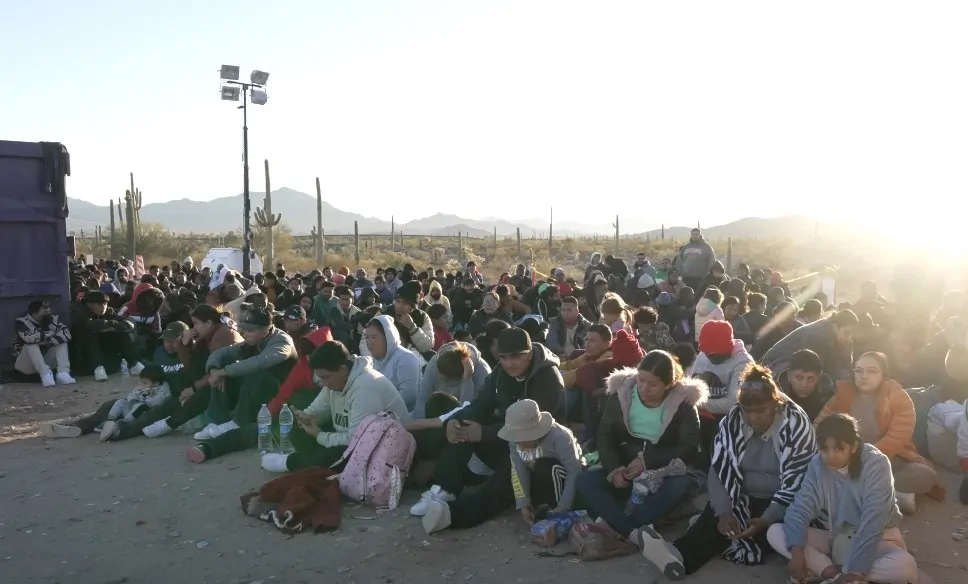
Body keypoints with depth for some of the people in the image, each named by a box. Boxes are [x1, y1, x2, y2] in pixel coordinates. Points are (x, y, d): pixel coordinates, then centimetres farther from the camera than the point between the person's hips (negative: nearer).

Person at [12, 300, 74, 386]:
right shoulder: (21, 322, -15)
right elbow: (28, 338, -36)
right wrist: (49, 334, -21)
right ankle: (45, 374, -35)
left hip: (45, 361, 4)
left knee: (61, 341, -13)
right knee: (31, 344, -28)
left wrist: (48, 341, -31)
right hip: (25, 364, -4)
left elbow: (66, 334, -18)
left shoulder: (52, 319, -4)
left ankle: (63, 373, -30)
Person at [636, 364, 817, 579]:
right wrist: (724, 511, -23)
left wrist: (766, 520, -30)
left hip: (781, 504, -4)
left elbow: (795, 484, -18)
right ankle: (679, 555, -54)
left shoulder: (796, 425, -15)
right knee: (713, 517, -26)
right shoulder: (732, 420, -5)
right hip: (743, 498, 4)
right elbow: (719, 470, -7)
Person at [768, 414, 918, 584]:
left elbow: (872, 523, -28)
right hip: (835, 538, 3)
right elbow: (800, 509, -15)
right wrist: (797, 551, -32)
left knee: (905, 567, -37)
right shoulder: (817, 465, -10)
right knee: (775, 532, -17)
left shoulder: (876, 464, -22)